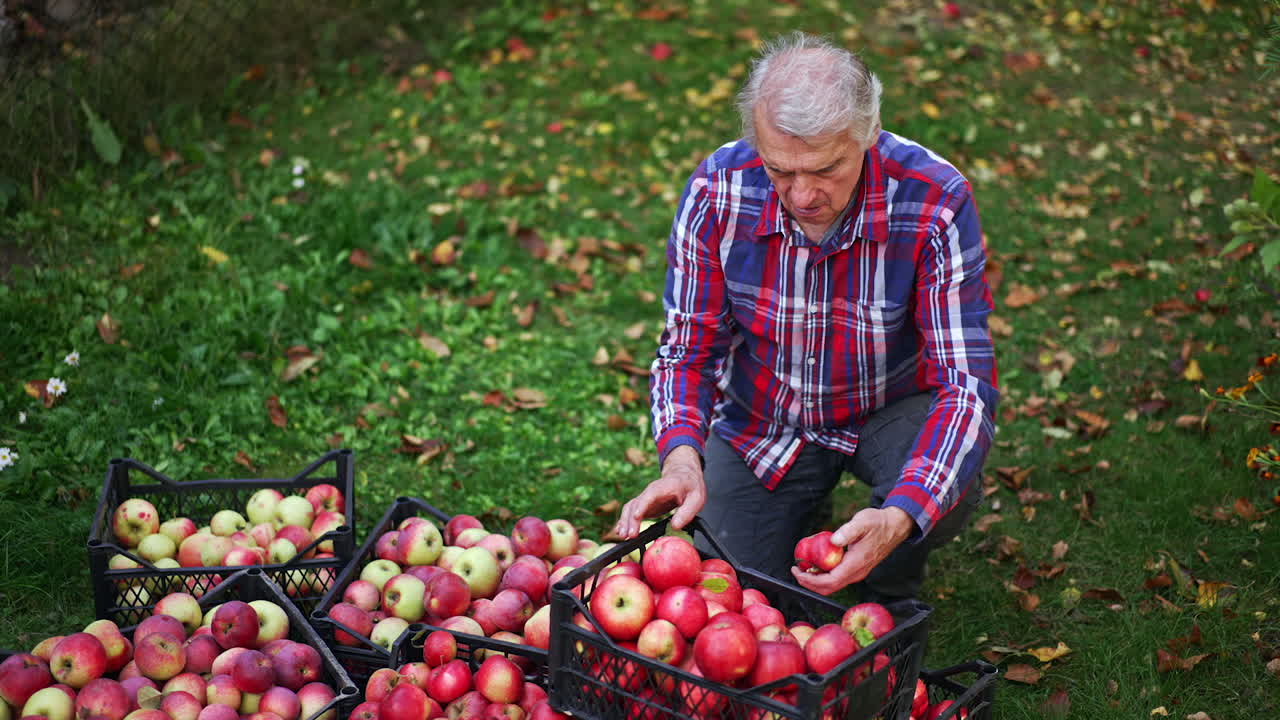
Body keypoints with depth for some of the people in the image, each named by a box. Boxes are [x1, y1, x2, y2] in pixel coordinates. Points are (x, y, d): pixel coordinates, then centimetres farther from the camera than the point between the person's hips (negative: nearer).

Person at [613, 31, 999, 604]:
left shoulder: (936, 203, -30)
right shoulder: (717, 190, -24)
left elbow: (966, 379, -31)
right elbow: (689, 348, -15)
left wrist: (899, 518, -48)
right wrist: (681, 458, -38)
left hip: (891, 408, -1)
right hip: (760, 418, 2)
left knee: (947, 488, -33)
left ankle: (889, 599, 3)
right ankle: (805, 512, 32)